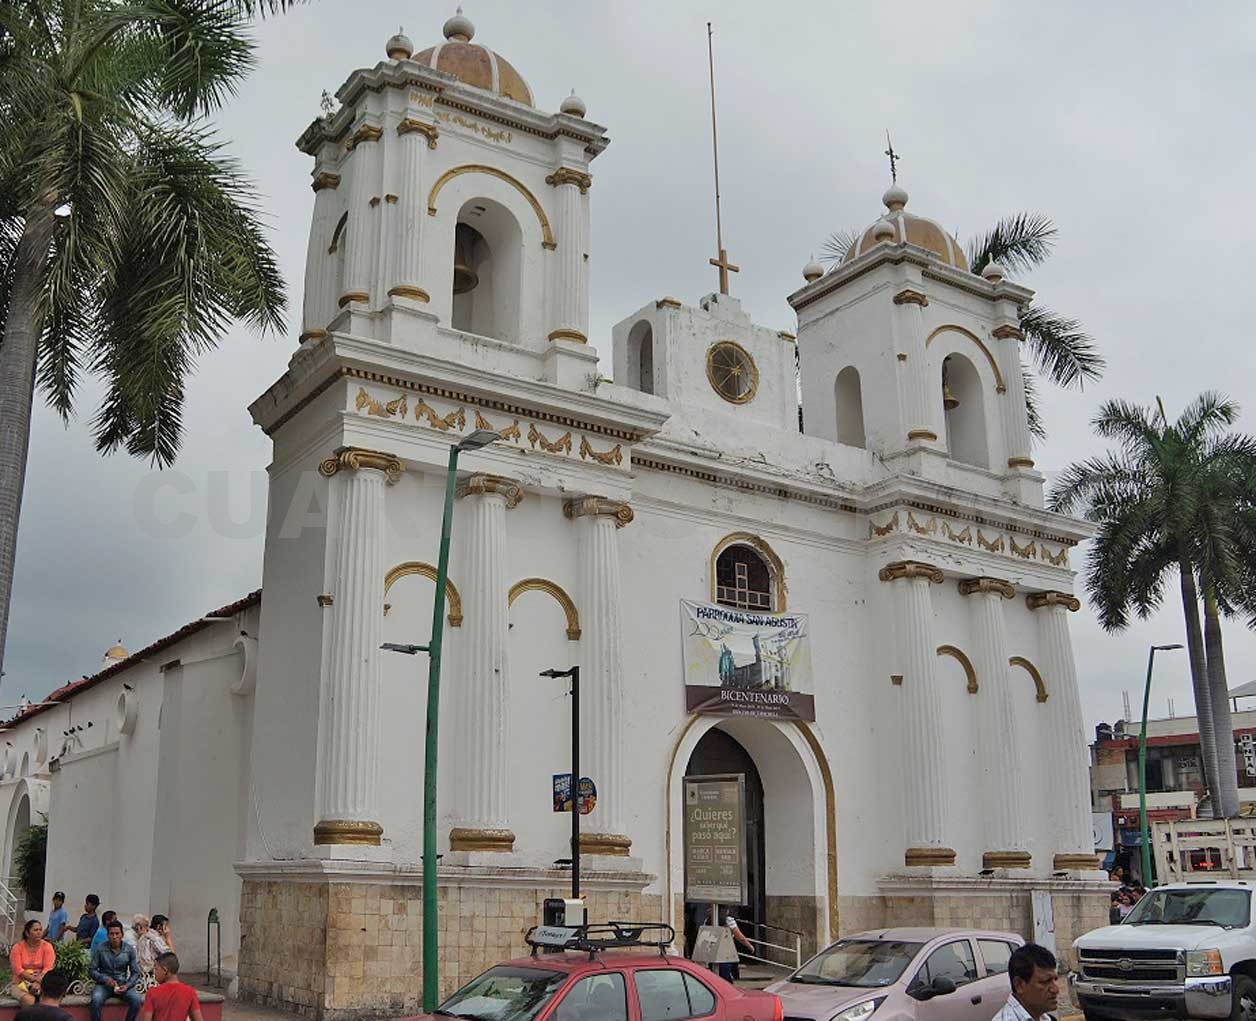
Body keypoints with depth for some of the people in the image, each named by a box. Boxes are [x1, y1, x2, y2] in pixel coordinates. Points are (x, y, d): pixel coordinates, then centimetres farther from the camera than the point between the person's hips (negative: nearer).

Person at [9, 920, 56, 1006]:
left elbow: (48, 968, -8)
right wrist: (33, 979, -20)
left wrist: (37, 981, -25)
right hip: (21, 983, 0)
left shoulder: (47, 946, 1)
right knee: (28, 1000, -34)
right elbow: (17, 970, -8)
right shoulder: (18, 947, 0)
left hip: (42, 982, 0)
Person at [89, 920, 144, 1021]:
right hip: (104, 984, -1)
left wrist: (127, 985, -16)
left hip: (123, 984, 1)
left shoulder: (129, 950, -2)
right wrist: (105, 979, -19)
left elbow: (135, 972, 3)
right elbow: (91, 970, -3)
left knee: (137, 1000, -26)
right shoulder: (100, 949, -6)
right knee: (96, 1000, -34)